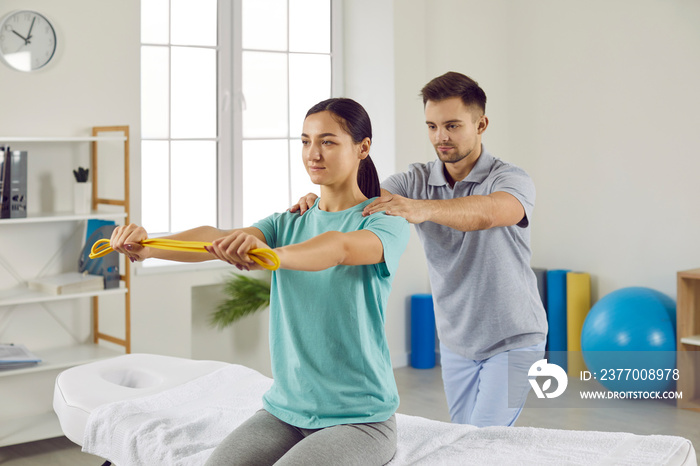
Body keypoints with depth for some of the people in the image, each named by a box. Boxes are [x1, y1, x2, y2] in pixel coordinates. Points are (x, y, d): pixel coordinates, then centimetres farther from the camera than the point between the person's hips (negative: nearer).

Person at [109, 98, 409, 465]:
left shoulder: (386, 221, -6)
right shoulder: (289, 224, 10)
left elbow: (342, 247, -30)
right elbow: (216, 238, -8)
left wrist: (273, 254, -49)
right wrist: (146, 246, -27)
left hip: (359, 419, -5)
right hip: (284, 410, 5)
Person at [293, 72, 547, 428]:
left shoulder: (511, 180, -18)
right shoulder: (418, 180, -3)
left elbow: (485, 213, -41)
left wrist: (422, 208, -59)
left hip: (512, 340, -5)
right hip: (455, 340, 5)